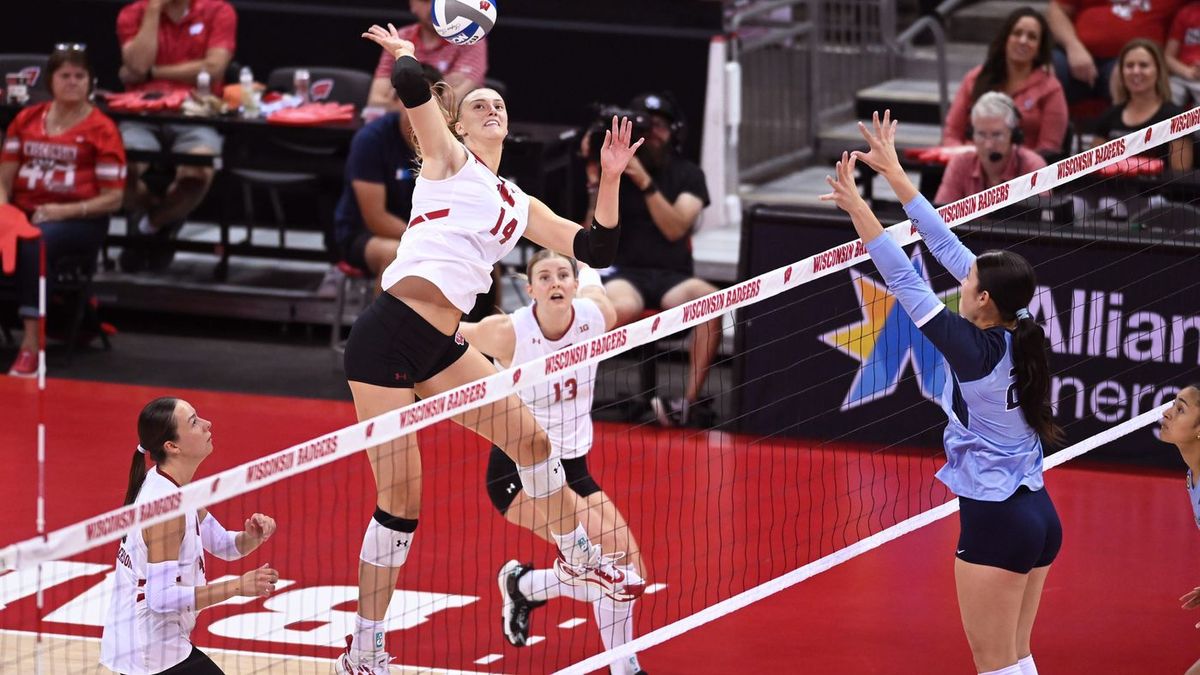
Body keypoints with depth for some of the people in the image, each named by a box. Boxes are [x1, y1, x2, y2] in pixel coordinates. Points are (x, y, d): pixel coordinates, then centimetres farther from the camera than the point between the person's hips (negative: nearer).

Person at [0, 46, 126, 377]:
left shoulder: (101, 129, 1)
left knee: (37, 242, -37)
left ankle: (31, 345, -38)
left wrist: (63, 211, -15)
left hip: (79, 221, -4)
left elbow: (113, 199, -2)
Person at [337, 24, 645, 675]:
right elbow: (410, 86, -10)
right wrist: (403, 50, 11)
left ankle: (577, 557, 32)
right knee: (400, 496, -6)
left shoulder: (520, 206, 22)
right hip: (386, 335, -6)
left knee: (530, 438, 5)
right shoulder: (448, 158, 6)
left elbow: (596, 249, 18)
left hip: (440, 346, 6)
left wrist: (610, 179, 9)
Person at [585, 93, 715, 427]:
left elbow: (675, 228, -3)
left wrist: (645, 183, -14)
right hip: (624, 273, -2)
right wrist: (595, 180, -8)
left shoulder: (688, 175, 14)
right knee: (621, 307, -41)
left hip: (673, 276, 2)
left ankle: (689, 401, -37)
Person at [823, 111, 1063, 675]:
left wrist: (858, 208, -14)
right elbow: (949, 249, 6)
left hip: (995, 522, -8)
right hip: (1039, 516, 8)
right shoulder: (1017, 333, 1)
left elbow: (905, 281, -18)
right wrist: (893, 172, 12)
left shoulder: (974, 350, -19)